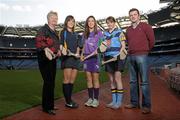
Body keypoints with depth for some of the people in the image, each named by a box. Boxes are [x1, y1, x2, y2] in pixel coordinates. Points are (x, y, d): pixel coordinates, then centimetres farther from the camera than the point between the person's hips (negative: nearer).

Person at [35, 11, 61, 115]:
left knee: (51, 82, 12)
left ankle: (50, 105, 25)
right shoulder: (43, 29, -7)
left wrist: (58, 50, 7)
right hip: (45, 58, -8)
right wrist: (45, 49, -34)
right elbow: (38, 41, -20)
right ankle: (47, 107, 3)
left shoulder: (54, 32, 17)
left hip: (53, 59, 9)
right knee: (48, 82, -9)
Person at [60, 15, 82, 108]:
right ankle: (68, 101, -5)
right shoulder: (63, 32, 8)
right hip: (67, 57, -6)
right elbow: (62, 44, -2)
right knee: (67, 79, -10)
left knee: (72, 79, 4)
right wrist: (66, 50, -20)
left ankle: (69, 99, 12)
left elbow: (78, 45, 18)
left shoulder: (75, 34, 24)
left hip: (75, 58, 6)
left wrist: (77, 53, -1)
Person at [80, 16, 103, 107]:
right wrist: (82, 54, 8)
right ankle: (90, 98, 14)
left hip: (95, 57, -4)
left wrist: (97, 50, -16)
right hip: (86, 57, 4)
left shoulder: (99, 33, 3)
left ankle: (96, 99, 6)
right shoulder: (85, 34, 15)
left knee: (95, 78, -2)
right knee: (88, 79, 5)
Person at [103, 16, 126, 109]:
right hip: (108, 58, 5)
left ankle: (119, 101, 0)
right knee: (111, 80, 7)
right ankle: (114, 101, 14)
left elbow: (123, 46, -1)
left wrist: (118, 54, -14)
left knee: (117, 79, -8)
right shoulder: (105, 33, 17)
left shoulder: (119, 32, 4)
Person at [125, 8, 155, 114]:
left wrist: (145, 51, 11)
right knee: (133, 81, 8)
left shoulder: (145, 26, 4)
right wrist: (131, 51, 12)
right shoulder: (128, 30, 18)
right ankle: (134, 102, 16)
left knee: (144, 81, -5)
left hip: (142, 56, -5)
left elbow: (151, 40, 4)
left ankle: (146, 105, 1)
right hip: (131, 57, 5)